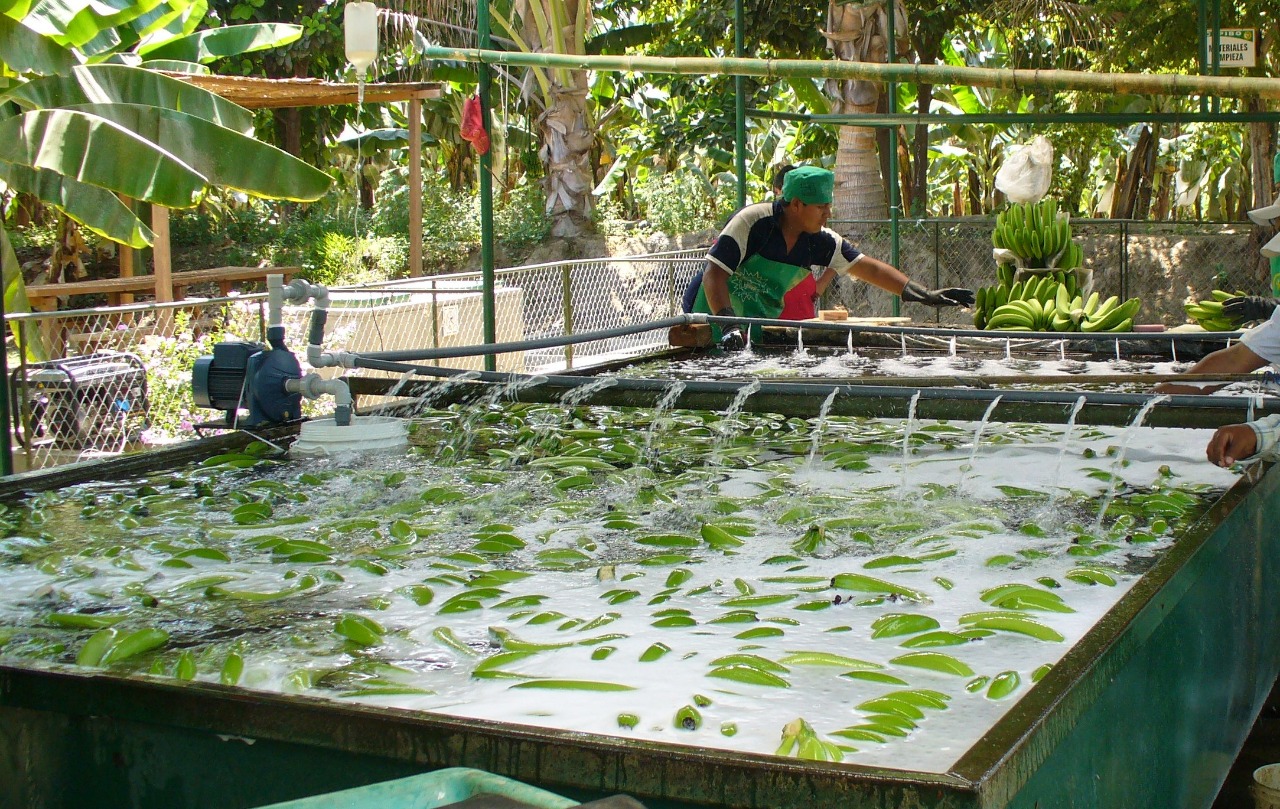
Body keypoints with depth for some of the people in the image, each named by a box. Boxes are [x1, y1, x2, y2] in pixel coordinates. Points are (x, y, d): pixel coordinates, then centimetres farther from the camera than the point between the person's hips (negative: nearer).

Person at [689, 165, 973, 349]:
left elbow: (870, 269, 0)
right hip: (714, 318, -5)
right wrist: (728, 325, -39)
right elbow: (714, 273, -27)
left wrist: (924, 295, -6)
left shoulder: (821, 241, -5)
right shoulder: (753, 221, -23)